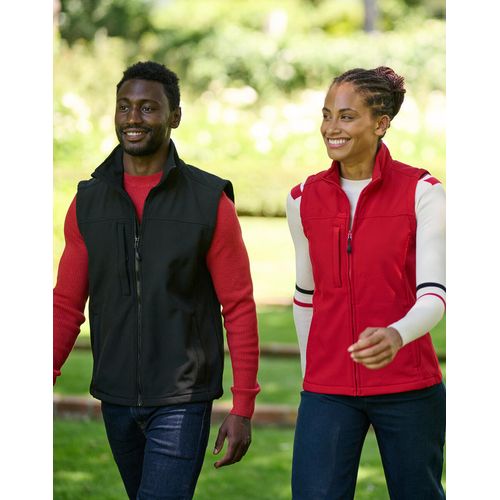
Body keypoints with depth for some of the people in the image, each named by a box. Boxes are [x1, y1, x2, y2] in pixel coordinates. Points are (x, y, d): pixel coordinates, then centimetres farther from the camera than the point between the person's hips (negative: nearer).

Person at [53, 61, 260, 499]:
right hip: (115, 398, 4)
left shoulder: (210, 202, -6)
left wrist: (243, 408, -7)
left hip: (182, 401, -4)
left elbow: (239, 309, -4)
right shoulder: (89, 203, 4)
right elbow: (67, 305, 6)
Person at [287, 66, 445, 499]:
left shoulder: (422, 193, -6)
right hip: (327, 392, 2)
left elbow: (433, 295, -15)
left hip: (408, 388, -2)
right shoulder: (305, 200, 5)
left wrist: (396, 336, -35)